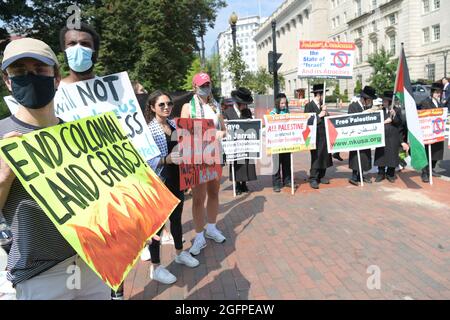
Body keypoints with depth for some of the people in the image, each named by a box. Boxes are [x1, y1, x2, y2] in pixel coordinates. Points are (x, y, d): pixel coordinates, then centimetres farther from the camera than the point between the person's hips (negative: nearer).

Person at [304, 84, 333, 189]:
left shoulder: (322, 105, 14)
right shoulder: (309, 106, -7)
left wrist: (325, 112, -4)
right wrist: (319, 115, -16)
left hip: (324, 135, 7)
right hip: (315, 136, -7)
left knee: (324, 156, 10)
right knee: (316, 157, -8)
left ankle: (321, 176, 20)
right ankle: (313, 179, -2)